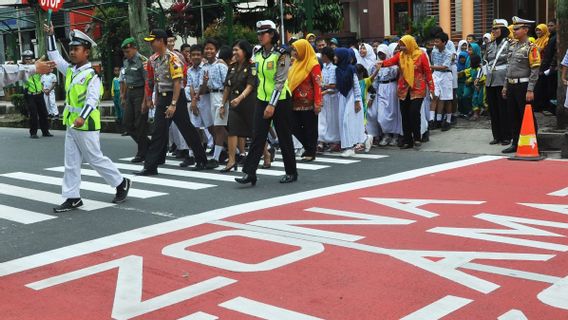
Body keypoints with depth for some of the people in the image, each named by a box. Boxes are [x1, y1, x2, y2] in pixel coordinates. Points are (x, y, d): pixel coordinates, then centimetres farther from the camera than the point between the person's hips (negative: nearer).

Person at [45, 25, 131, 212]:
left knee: (95, 159, 2)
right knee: (71, 162, 7)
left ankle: (122, 183, 19)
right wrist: (50, 35, 9)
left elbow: (92, 99, -25)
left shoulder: (92, 75, -14)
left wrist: (82, 117, -39)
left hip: (86, 125, -8)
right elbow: (54, 56, 19)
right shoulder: (70, 70, 9)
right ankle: (73, 198, 11)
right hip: (71, 124, 8)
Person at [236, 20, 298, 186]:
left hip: (280, 101, -5)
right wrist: (263, 102, 15)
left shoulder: (281, 55, -11)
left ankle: (291, 172, 17)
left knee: (284, 138, 4)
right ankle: (249, 173, -5)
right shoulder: (258, 55, 8)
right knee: (257, 137, -3)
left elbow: (280, 81, -17)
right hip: (262, 100, 5)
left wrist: (272, 105, -21)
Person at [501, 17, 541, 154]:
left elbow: (535, 71, -14)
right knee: (513, 116, 12)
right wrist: (506, 86, 17)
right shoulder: (513, 46, 13)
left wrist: (530, 90, -19)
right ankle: (515, 144, 21)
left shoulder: (531, 47, -10)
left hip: (523, 86, -7)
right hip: (511, 85, 7)